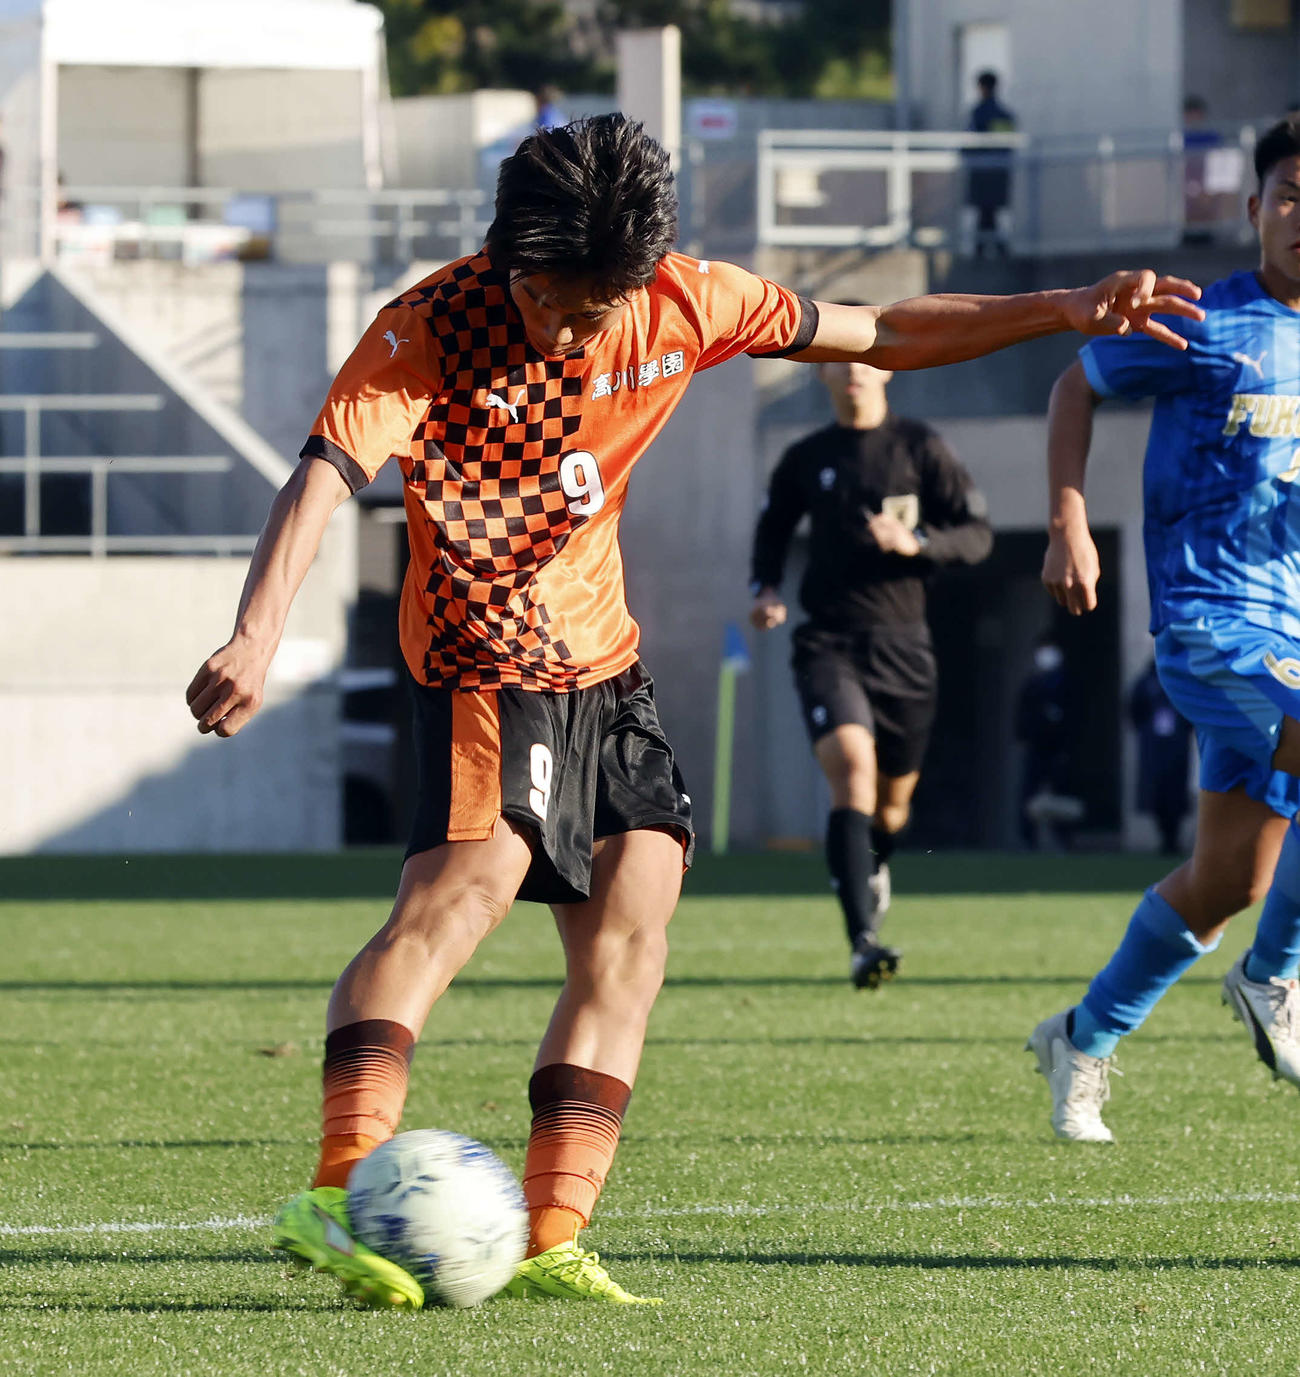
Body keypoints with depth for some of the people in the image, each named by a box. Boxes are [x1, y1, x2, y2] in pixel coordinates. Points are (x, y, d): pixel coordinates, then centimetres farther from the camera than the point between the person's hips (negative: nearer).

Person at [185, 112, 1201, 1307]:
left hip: (604, 659, 6)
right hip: (483, 660, -6)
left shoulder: (685, 308, -6)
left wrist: (1060, 312, 0)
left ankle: (552, 1237, 3)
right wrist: (255, 641, -46)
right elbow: (323, 479, -31)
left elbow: (879, 336, 6)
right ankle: (338, 1195, -35)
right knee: (468, 879, -27)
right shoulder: (431, 331, -20)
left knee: (630, 940, 0)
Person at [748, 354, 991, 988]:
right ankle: (862, 942, -30)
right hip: (828, 643, -1)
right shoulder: (805, 459, 7)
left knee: (894, 796, 11)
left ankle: (873, 866, 50)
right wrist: (766, 591, 4)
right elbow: (771, 530, 23)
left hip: (902, 648, 1)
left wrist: (916, 543, -18)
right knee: (852, 770, -23)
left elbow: (977, 535, 0)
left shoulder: (919, 448, 2)